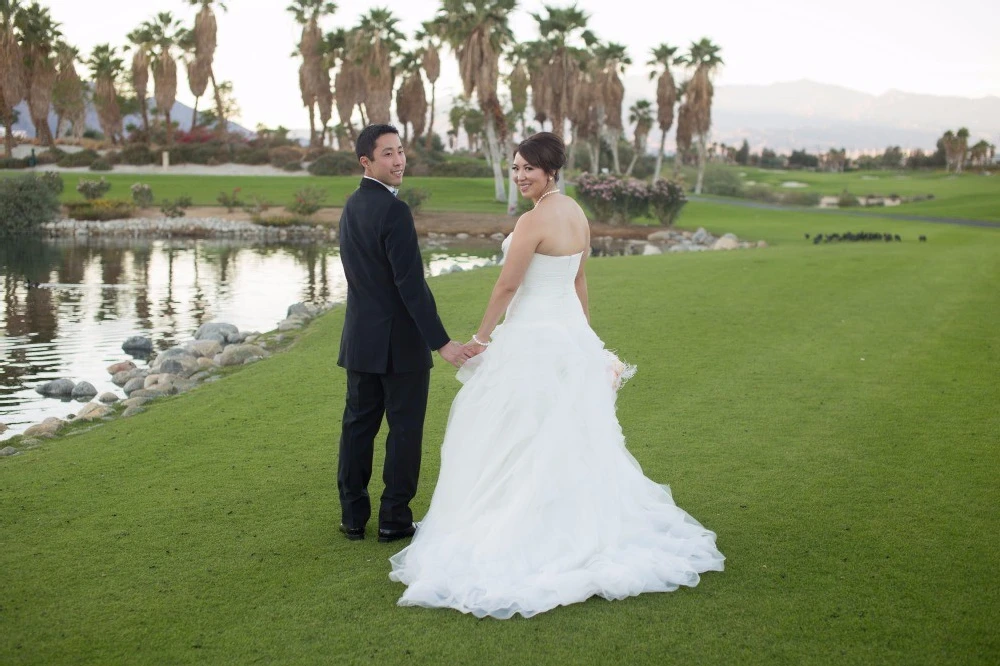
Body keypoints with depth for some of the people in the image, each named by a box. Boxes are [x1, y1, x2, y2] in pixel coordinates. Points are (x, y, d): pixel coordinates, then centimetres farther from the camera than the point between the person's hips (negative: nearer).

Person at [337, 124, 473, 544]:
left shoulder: (352, 205, 10)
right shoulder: (393, 211, -18)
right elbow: (411, 285, -23)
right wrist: (442, 343, -22)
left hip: (360, 337, 8)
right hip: (399, 340, -8)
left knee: (358, 425, 12)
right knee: (404, 428, 4)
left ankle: (353, 517, 20)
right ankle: (394, 519, 11)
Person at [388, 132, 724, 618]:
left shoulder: (534, 220, -19)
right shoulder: (577, 213, 8)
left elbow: (506, 287, -15)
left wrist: (481, 338, -6)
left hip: (532, 338, -9)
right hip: (572, 332, 9)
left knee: (518, 442, 2)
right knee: (572, 437, 17)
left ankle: (523, 534, 9)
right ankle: (587, 524, 26)